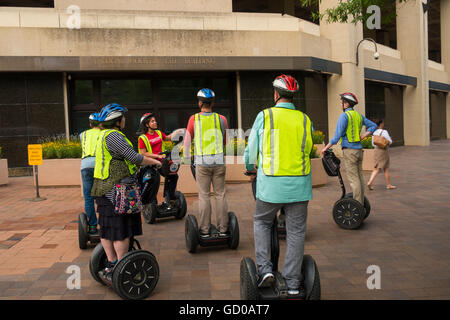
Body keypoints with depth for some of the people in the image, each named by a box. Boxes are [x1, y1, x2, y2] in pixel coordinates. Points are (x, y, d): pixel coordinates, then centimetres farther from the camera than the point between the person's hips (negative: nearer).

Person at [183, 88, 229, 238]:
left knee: (204, 196, 4)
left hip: (202, 162, -1)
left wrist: (186, 158, 20)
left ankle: (205, 230, 7)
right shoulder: (221, 119, 3)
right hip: (219, 161, 2)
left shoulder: (194, 119, -2)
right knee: (220, 195, 7)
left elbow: (187, 140, 6)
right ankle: (223, 229, 11)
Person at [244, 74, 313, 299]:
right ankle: (293, 284, 17)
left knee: (262, 222, 20)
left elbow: (251, 150, 3)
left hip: (271, 183, -2)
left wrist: (251, 168, 23)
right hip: (299, 185, 2)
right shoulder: (305, 120, 5)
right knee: (296, 231, 10)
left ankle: (265, 269, 10)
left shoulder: (264, 116, -4)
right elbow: (308, 151, 14)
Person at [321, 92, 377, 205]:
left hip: (349, 150, -8)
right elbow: (373, 126, 18)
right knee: (359, 176, 11)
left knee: (353, 178, -6)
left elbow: (337, 136, -16)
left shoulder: (344, 116, -11)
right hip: (359, 149, 8)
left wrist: (326, 148, -8)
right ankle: (361, 204, 16)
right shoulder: (359, 115, 13)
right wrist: (363, 136, 10)